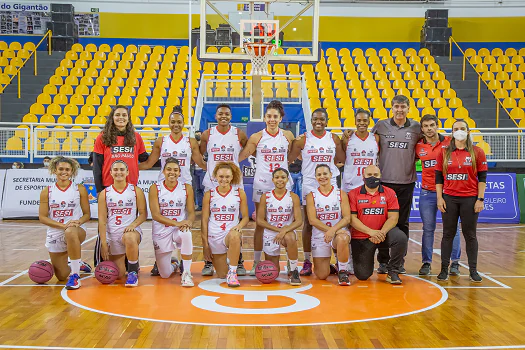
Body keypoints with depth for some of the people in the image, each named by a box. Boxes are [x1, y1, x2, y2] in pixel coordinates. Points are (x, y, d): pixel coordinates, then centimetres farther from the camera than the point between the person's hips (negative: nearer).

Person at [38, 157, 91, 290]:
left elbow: (87, 214, 4)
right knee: (62, 276, 3)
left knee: (70, 232, -42)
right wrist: (63, 225, -17)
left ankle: (75, 275, -29)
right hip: (55, 234, 2)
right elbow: (42, 217, -3)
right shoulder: (47, 191, 2)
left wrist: (78, 222, -19)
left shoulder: (79, 189, 2)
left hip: (77, 231, -2)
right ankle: (77, 265, 41)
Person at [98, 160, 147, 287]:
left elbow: (143, 214, 2)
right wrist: (103, 243, -5)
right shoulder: (104, 193, 5)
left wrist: (133, 225, -19)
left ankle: (133, 272, -17)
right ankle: (124, 263, 38)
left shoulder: (136, 191, 3)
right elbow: (102, 220, 2)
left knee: (130, 238, -41)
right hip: (112, 234, 2)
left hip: (131, 230, -2)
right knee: (117, 275, -1)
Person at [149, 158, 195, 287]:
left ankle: (186, 273, -22)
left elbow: (191, 212, -1)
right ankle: (173, 265, 40)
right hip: (161, 230, 0)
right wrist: (176, 223, -26)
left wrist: (189, 221, -26)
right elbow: (155, 214, -13)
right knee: (165, 274, 0)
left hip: (180, 228, 0)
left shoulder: (187, 188, 0)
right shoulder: (155, 188, -6)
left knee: (187, 234, -39)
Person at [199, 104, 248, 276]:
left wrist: (234, 163, 5)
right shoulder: (207, 134, 3)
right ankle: (208, 262, 11)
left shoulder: (239, 134, 1)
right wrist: (207, 167, 5)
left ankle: (239, 262, 11)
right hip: (212, 183, 1)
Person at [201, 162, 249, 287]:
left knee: (234, 235, -41)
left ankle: (232, 273, -26)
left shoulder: (240, 193, 1)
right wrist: (205, 244, -3)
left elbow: (246, 217, 4)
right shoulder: (209, 195, 1)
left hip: (232, 233, -1)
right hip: (214, 237, 1)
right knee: (222, 275, 2)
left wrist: (239, 226, -20)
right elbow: (204, 221, 1)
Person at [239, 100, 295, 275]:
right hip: (262, 185, -1)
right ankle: (256, 263, 13)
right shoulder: (257, 137, -1)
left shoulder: (288, 135, 4)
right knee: (260, 224, 4)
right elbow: (239, 157, 2)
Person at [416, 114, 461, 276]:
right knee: (428, 229, 4)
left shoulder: (449, 142, 0)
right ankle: (426, 262, 11)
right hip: (427, 192, 1)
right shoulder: (418, 147, 5)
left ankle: (455, 263, 10)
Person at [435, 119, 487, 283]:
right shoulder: (444, 153, 6)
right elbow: (439, 177, 7)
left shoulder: (477, 152, 2)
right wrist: (439, 198, 0)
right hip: (449, 199, 1)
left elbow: (482, 177, 1)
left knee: (470, 235, 5)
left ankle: (473, 270, 14)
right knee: (448, 234, 5)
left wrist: (480, 199, -4)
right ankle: (444, 269, 11)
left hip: (470, 199, -1)